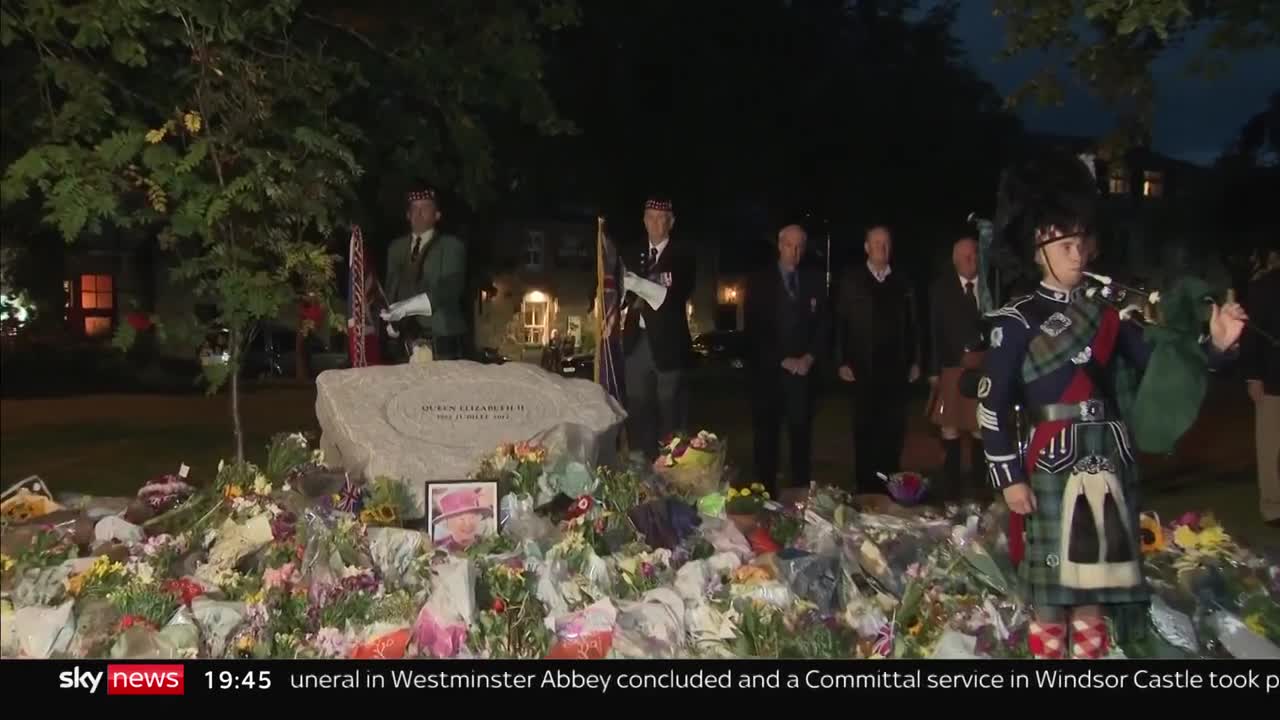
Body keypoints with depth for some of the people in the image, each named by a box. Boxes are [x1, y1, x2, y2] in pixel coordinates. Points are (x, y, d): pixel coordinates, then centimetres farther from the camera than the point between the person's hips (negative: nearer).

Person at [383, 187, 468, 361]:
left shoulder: (451, 246, 3)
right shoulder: (396, 247, 20)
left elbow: (451, 286, -11)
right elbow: (391, 287, 22)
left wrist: (411, 305, -21)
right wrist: (390, 318, 3)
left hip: (440, 336, -4)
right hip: (404, 337, 4)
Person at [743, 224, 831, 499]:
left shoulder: (815, 280, 11)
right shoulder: (760, 282, 2)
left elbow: (823, 323, 9)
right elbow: (754, 329, -3)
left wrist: (810, 357, -5)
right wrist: (782, 360, -9)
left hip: (804, 369, 2)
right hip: (768, 370, -2)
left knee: (801, 433, 0)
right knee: (767, 435, 2)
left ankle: (801, 492, 6)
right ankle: (766, 492, 7)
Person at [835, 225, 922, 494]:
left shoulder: (902, 283, 11)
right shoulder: (851, 280, 3)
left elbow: (912, 325, 13)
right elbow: (840, 323, 0)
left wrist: (915, 361, 6)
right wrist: (842, 362, -7)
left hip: (896, 368, 2)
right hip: (862, 368, -2)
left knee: (894, 430, 2)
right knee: (865, 429, 3)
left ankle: (889, 484, 11)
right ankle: (865, 486, 11)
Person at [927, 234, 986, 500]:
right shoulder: (942, 287, 2)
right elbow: (934, 331, 0)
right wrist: (934, 370, -5)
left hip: (984, 366, 1)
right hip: (951, 366, -1)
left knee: (981, 429, 6)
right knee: (950, 429, 2)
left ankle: (978, 485, 18)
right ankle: (952, 486, 12)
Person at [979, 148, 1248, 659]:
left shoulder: (1109, 309, 9)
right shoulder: (1016, 320, -5)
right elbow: (993, 403, -7)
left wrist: (1214, 344, -11)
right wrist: (1009, 476, -11)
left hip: (1109, 459, 4)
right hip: (1052, 464, -4)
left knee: (1097, 587, 12)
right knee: (1050, 592, 3)